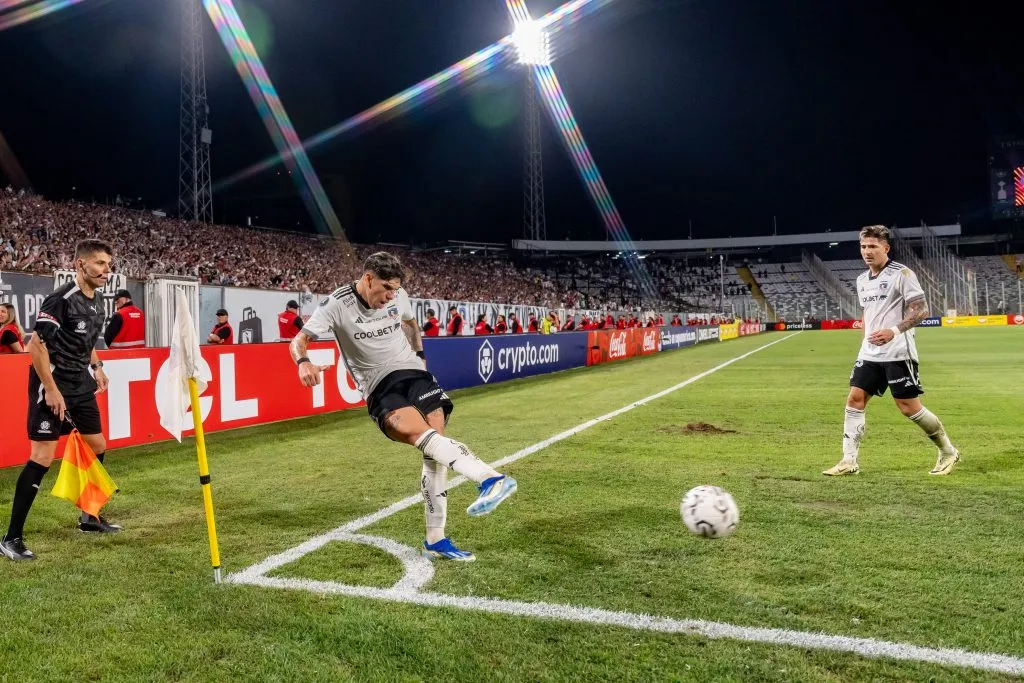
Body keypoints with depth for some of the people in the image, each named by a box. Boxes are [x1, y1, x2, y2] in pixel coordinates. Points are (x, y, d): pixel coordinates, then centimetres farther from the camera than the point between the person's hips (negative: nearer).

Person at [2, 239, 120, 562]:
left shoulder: (97, 299, 7)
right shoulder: (61, 299, -19)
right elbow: (36, 345, -21)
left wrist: (96, 366, 10)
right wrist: (51, 390, -21)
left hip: (81, 386, 9)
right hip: (52, 387, -9)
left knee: (98, 447, 13)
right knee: (42, 457, -10)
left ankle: (89, 517, 29)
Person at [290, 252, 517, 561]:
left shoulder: (398, 296, 5)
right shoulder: (337, 305, -7)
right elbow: (299, 340, -9)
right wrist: (304, 362, -30)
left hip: (414, 374, 4)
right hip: (381, 389, -4)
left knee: (434, 453, -9)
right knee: (422, 434, -33)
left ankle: (435, 540, 2)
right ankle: (491, 478, -51)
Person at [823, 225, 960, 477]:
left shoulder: (901, 273, -9)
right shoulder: (862, 280, 13)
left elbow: (921, 310, -13)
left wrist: (894, 331, -25)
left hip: (898, 353, -7)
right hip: (869, 353, 7)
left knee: (909, 407, -3)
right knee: (854, 399, -3)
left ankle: (948, 452, 20)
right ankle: (849, 461, 1)